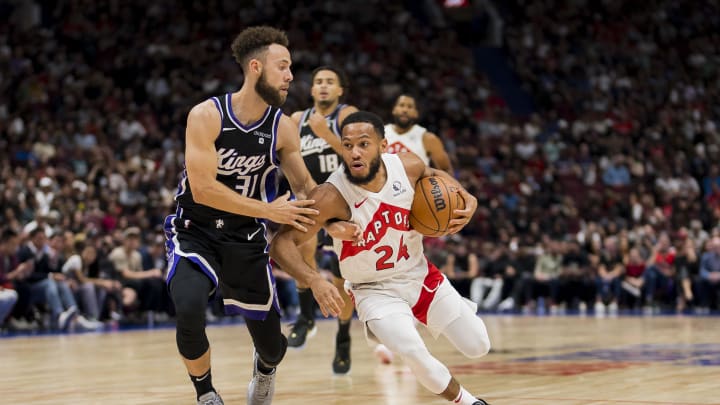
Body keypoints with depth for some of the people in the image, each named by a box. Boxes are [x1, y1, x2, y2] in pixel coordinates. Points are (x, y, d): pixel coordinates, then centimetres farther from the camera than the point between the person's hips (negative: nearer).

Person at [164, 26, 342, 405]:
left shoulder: (283, 128, -8)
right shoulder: (206, 115, -19)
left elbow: (304, 186, 6)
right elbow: (202, 188, -25)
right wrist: (268, 210, -26)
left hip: (246, 239, 4)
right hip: (195, 232, -3)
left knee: (272, 346, 7)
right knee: (189, 310, -32)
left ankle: (264, 367, 48)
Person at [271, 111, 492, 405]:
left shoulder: (407, 166, -16)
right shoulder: (332, 197, -29)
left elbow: (435, 176, 9)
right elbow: (282, 243, -29)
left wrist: (467, 199, -11)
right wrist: (314, 280, -46)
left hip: (421, 275, 4)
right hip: (376, 291, -4)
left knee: (478, 347, 6)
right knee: (414, 354, -26)